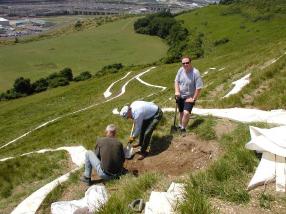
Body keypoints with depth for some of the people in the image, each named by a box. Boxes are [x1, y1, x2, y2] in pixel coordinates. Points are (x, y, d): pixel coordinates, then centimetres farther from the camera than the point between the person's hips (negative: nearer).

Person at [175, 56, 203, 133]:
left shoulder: (195, 73, -23)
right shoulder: (180, 70, -8)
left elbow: (198, 88, -21)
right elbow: (176, 81, 3)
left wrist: (194, 99, -19)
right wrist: (177, 91, -12)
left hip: (189, 98, -5)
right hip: (180, 96, 5)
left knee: (186, 113, -21)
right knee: (181, 112, 21)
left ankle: (183, 129, -1)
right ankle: (180, 126, 44)